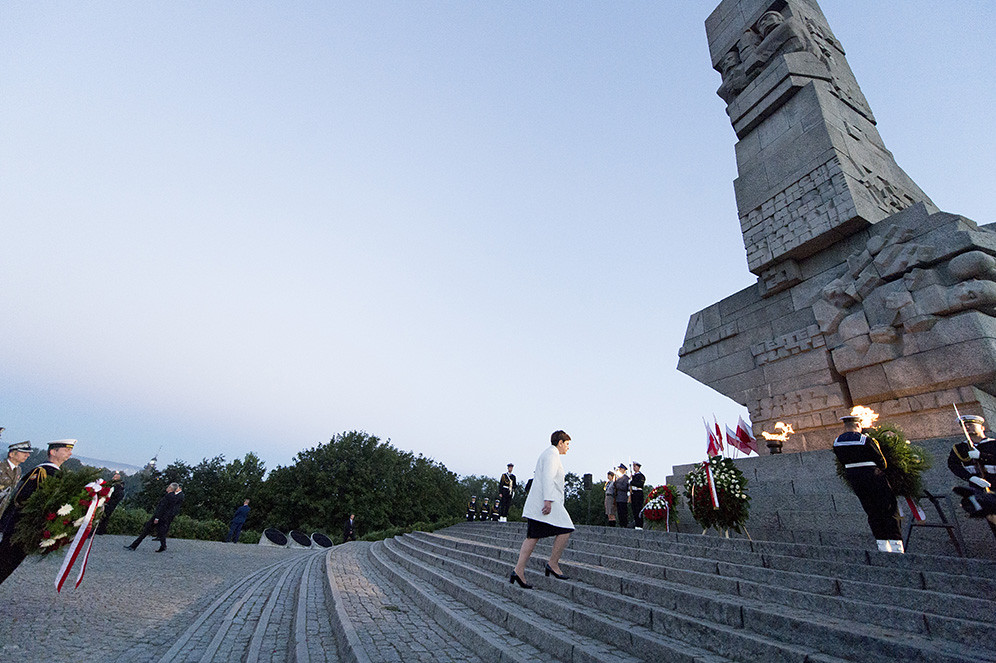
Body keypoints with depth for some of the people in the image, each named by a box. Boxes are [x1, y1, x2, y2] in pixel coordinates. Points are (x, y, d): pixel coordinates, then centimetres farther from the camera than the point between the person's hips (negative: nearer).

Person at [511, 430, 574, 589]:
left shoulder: (546, 454, 24)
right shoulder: (552, 454, -8)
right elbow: (548, 478, -20)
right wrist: (548, 500, -25)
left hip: (537, 503, 10)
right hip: (546, 501, -10)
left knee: (533, 536, 5)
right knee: (565, 530, -2)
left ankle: (518, 570, 1)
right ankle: (553, 564, 3)